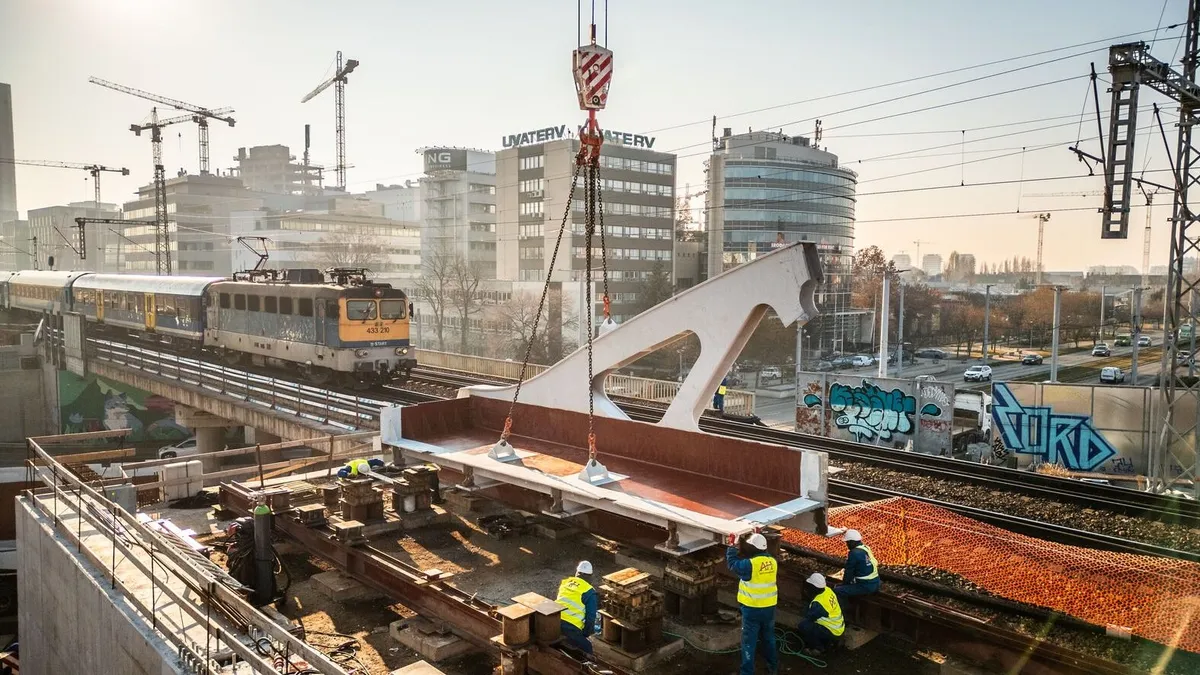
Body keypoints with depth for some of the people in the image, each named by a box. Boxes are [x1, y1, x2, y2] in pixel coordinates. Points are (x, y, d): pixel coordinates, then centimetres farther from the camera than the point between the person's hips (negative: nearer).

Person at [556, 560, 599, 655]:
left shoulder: (565, 582, 19)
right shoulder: (589, 591, 3)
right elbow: (590, 617, 1)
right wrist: (585, 634, 16)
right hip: (570, 628, -5)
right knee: (587, 649, 13)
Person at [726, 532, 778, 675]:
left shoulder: (750, 564, -23)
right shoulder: (772, 561, -4)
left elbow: (732, 563, -9)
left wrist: (732, 545, 2)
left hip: (752, 609, -6)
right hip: (769, 607, 6)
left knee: (749, 641, 5)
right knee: (769, 637, 23)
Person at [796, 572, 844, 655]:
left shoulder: (818, 603, -30)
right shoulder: (827, 590, -5)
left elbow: (809, 617, -16)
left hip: (832, 632, -9)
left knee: (803, 627, -18)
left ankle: (818, 648, 2)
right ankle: (827, 642, 21)